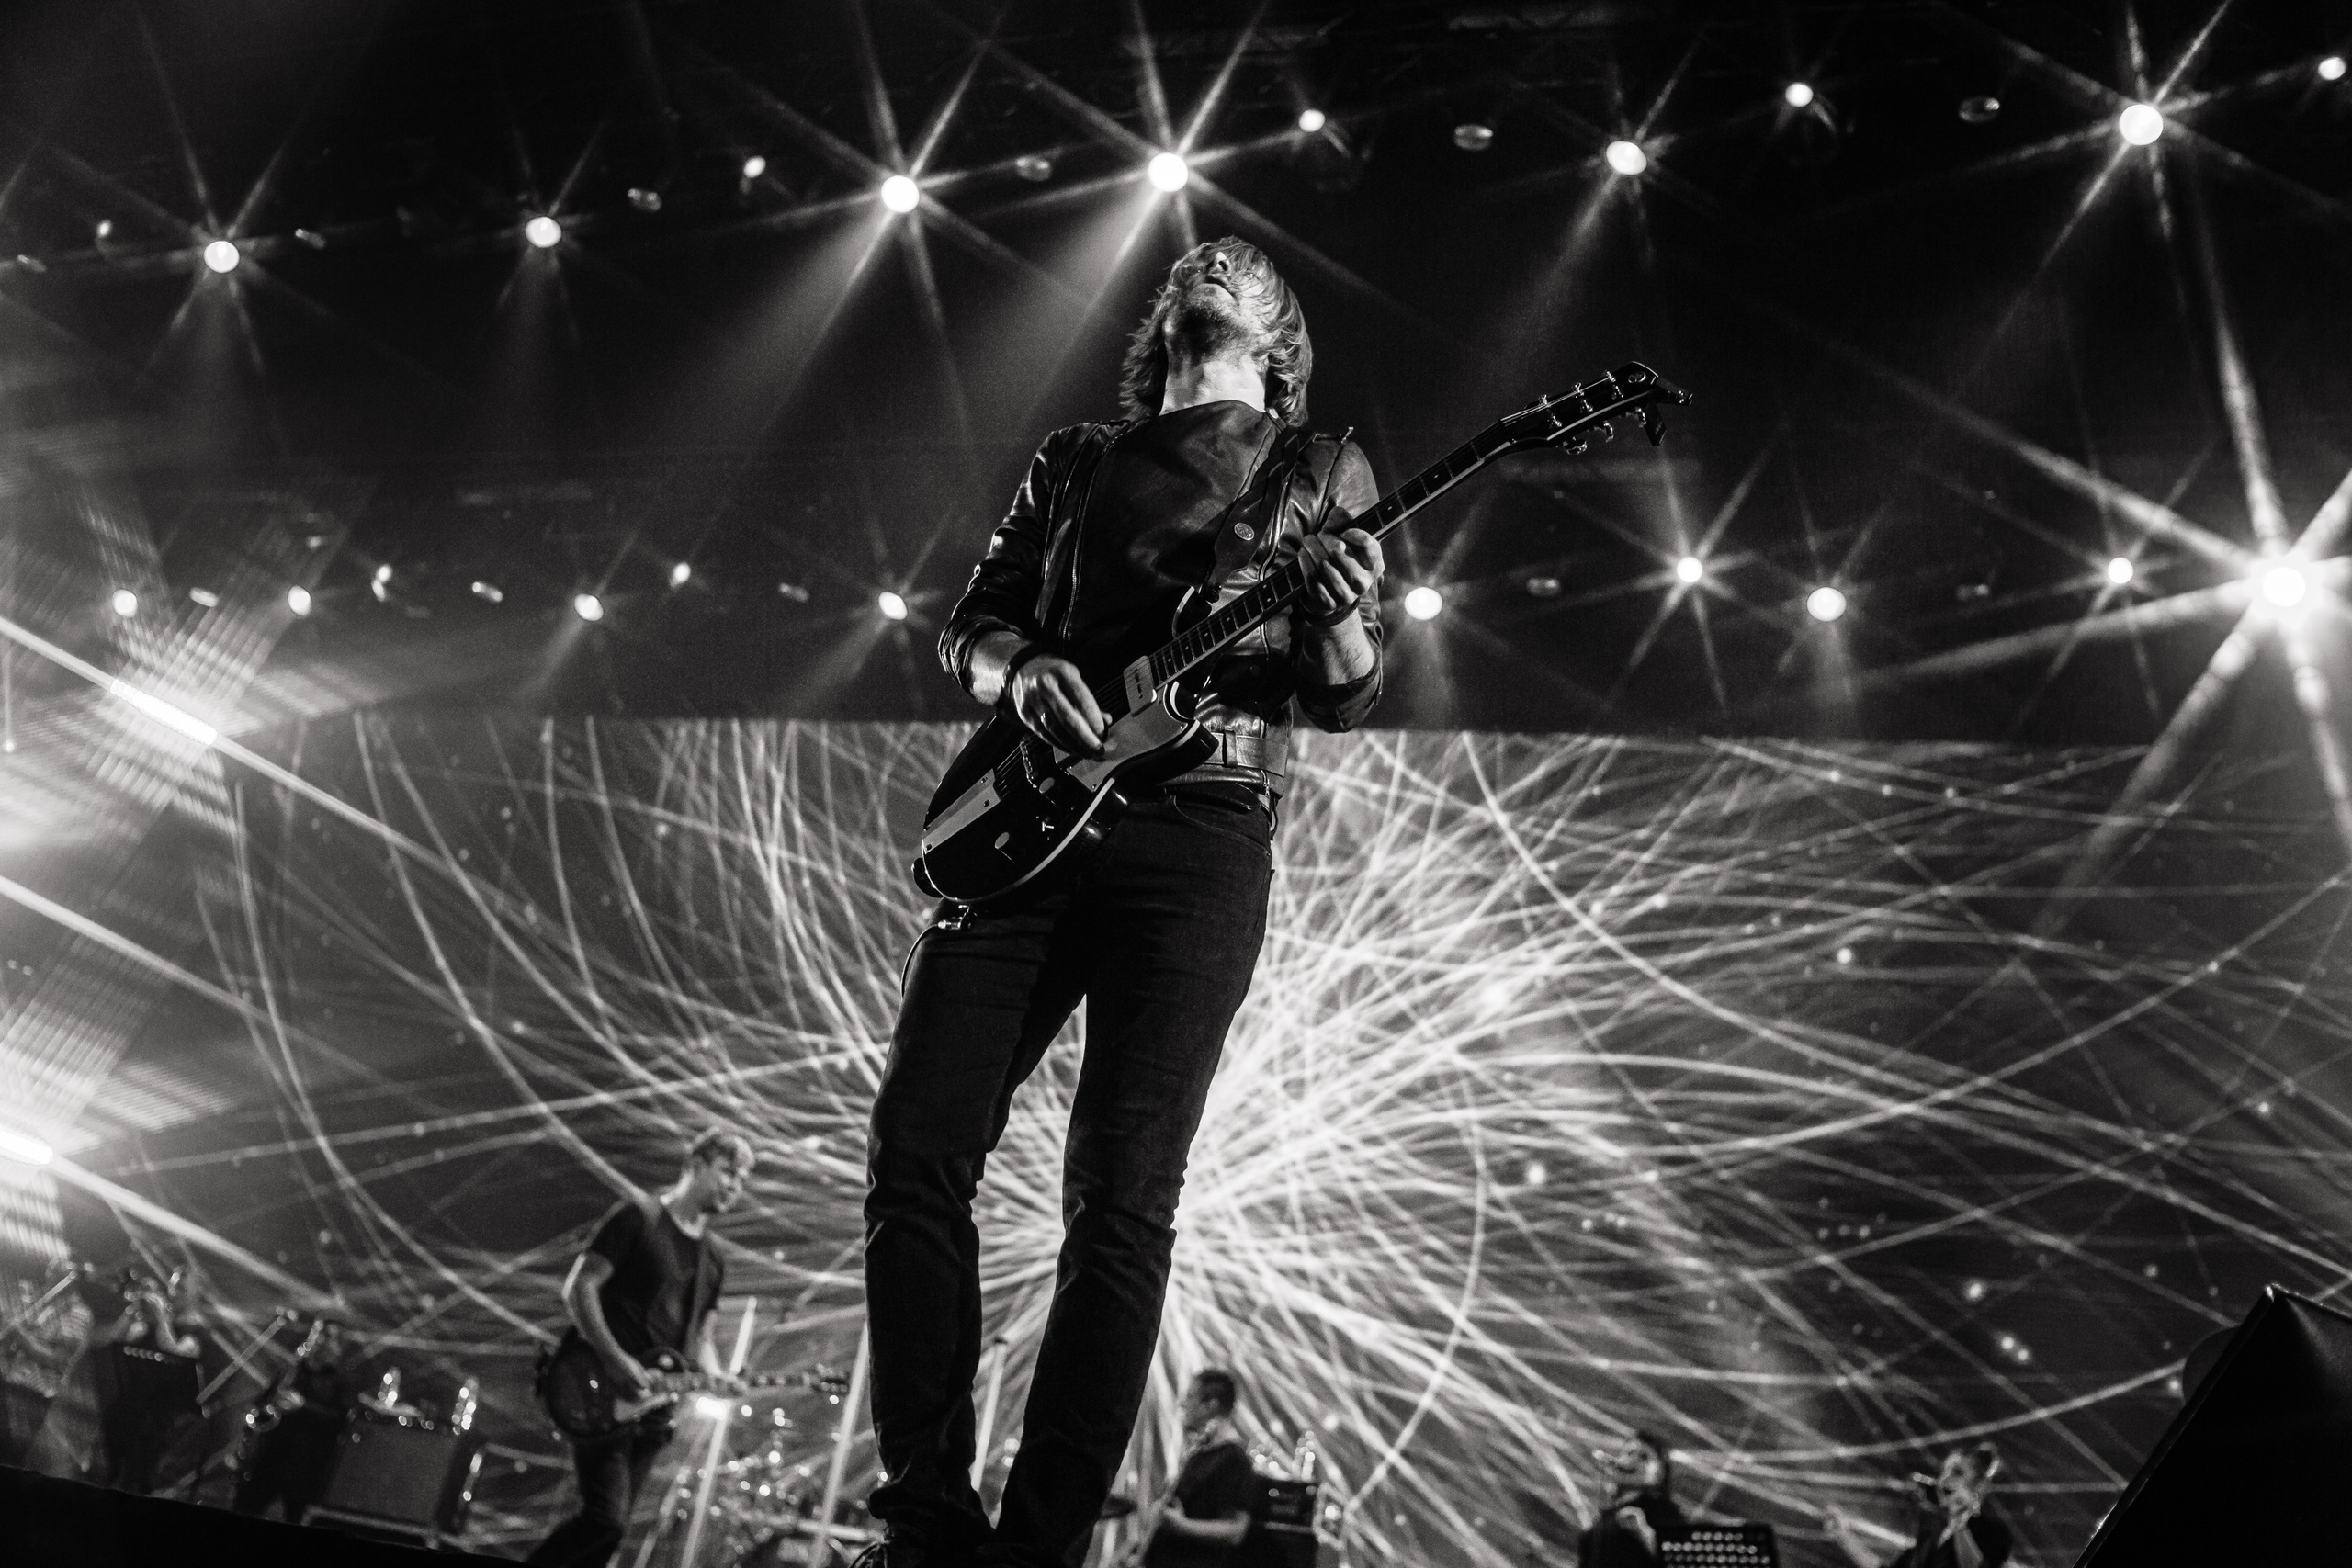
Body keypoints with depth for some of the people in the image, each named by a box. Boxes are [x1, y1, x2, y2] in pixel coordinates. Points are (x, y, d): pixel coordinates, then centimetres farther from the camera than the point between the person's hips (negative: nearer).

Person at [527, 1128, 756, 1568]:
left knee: (611, 1524, 7)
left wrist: (717, 1377, -1)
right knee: (606, 1519, -15)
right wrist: (614, 1359, -18)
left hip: (650, 1403, 7)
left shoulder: (712, 1261, 16)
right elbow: (578, 1287, -10)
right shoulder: (638, 1217, -5)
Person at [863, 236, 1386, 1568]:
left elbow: (1347, 707, 8)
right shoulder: (1078, 461, 22)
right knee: (917, 1154, -4)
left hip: (1203, 830, -3)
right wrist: (1018, 673, -4)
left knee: (1122, 1197, -6)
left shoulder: (1325, 473, 14)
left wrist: (1345, 623, -15)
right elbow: (971, 620, 19)